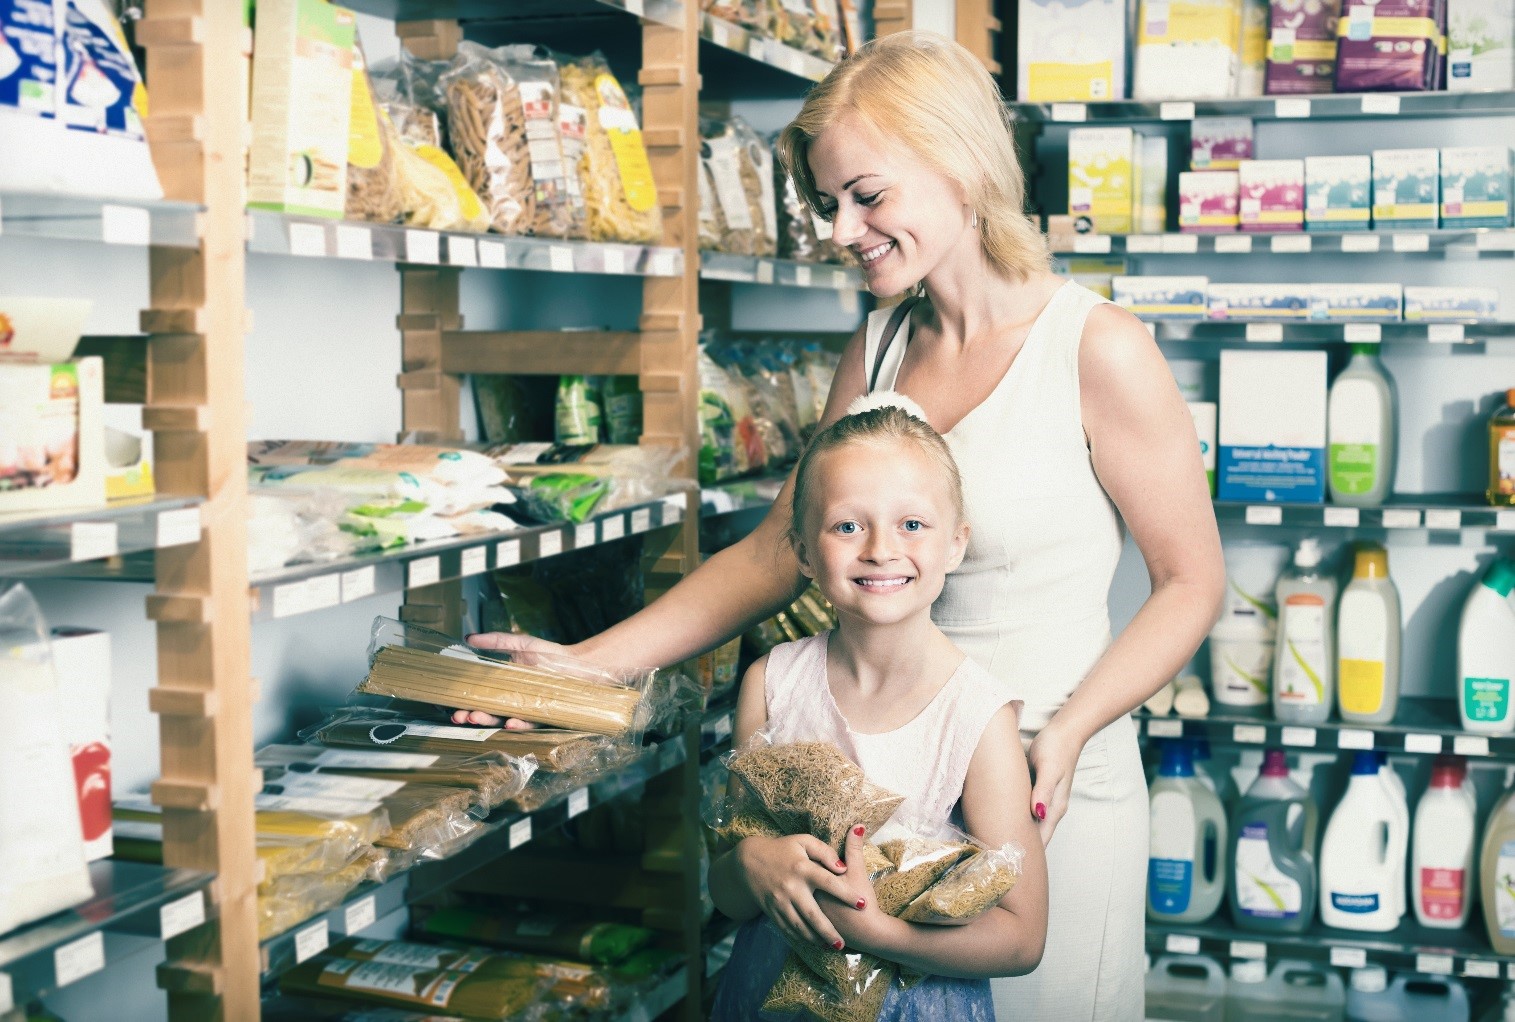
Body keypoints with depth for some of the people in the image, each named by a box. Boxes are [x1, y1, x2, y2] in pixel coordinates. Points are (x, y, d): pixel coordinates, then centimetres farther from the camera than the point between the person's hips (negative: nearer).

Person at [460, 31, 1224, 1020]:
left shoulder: (1096, 349, -12)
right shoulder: (879, 350, 7)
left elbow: (1191, 581, -7)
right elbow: (776, 553, 9)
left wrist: (1065, 730, -22)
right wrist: (587, 664, 1)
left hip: (1056, 789, -5)